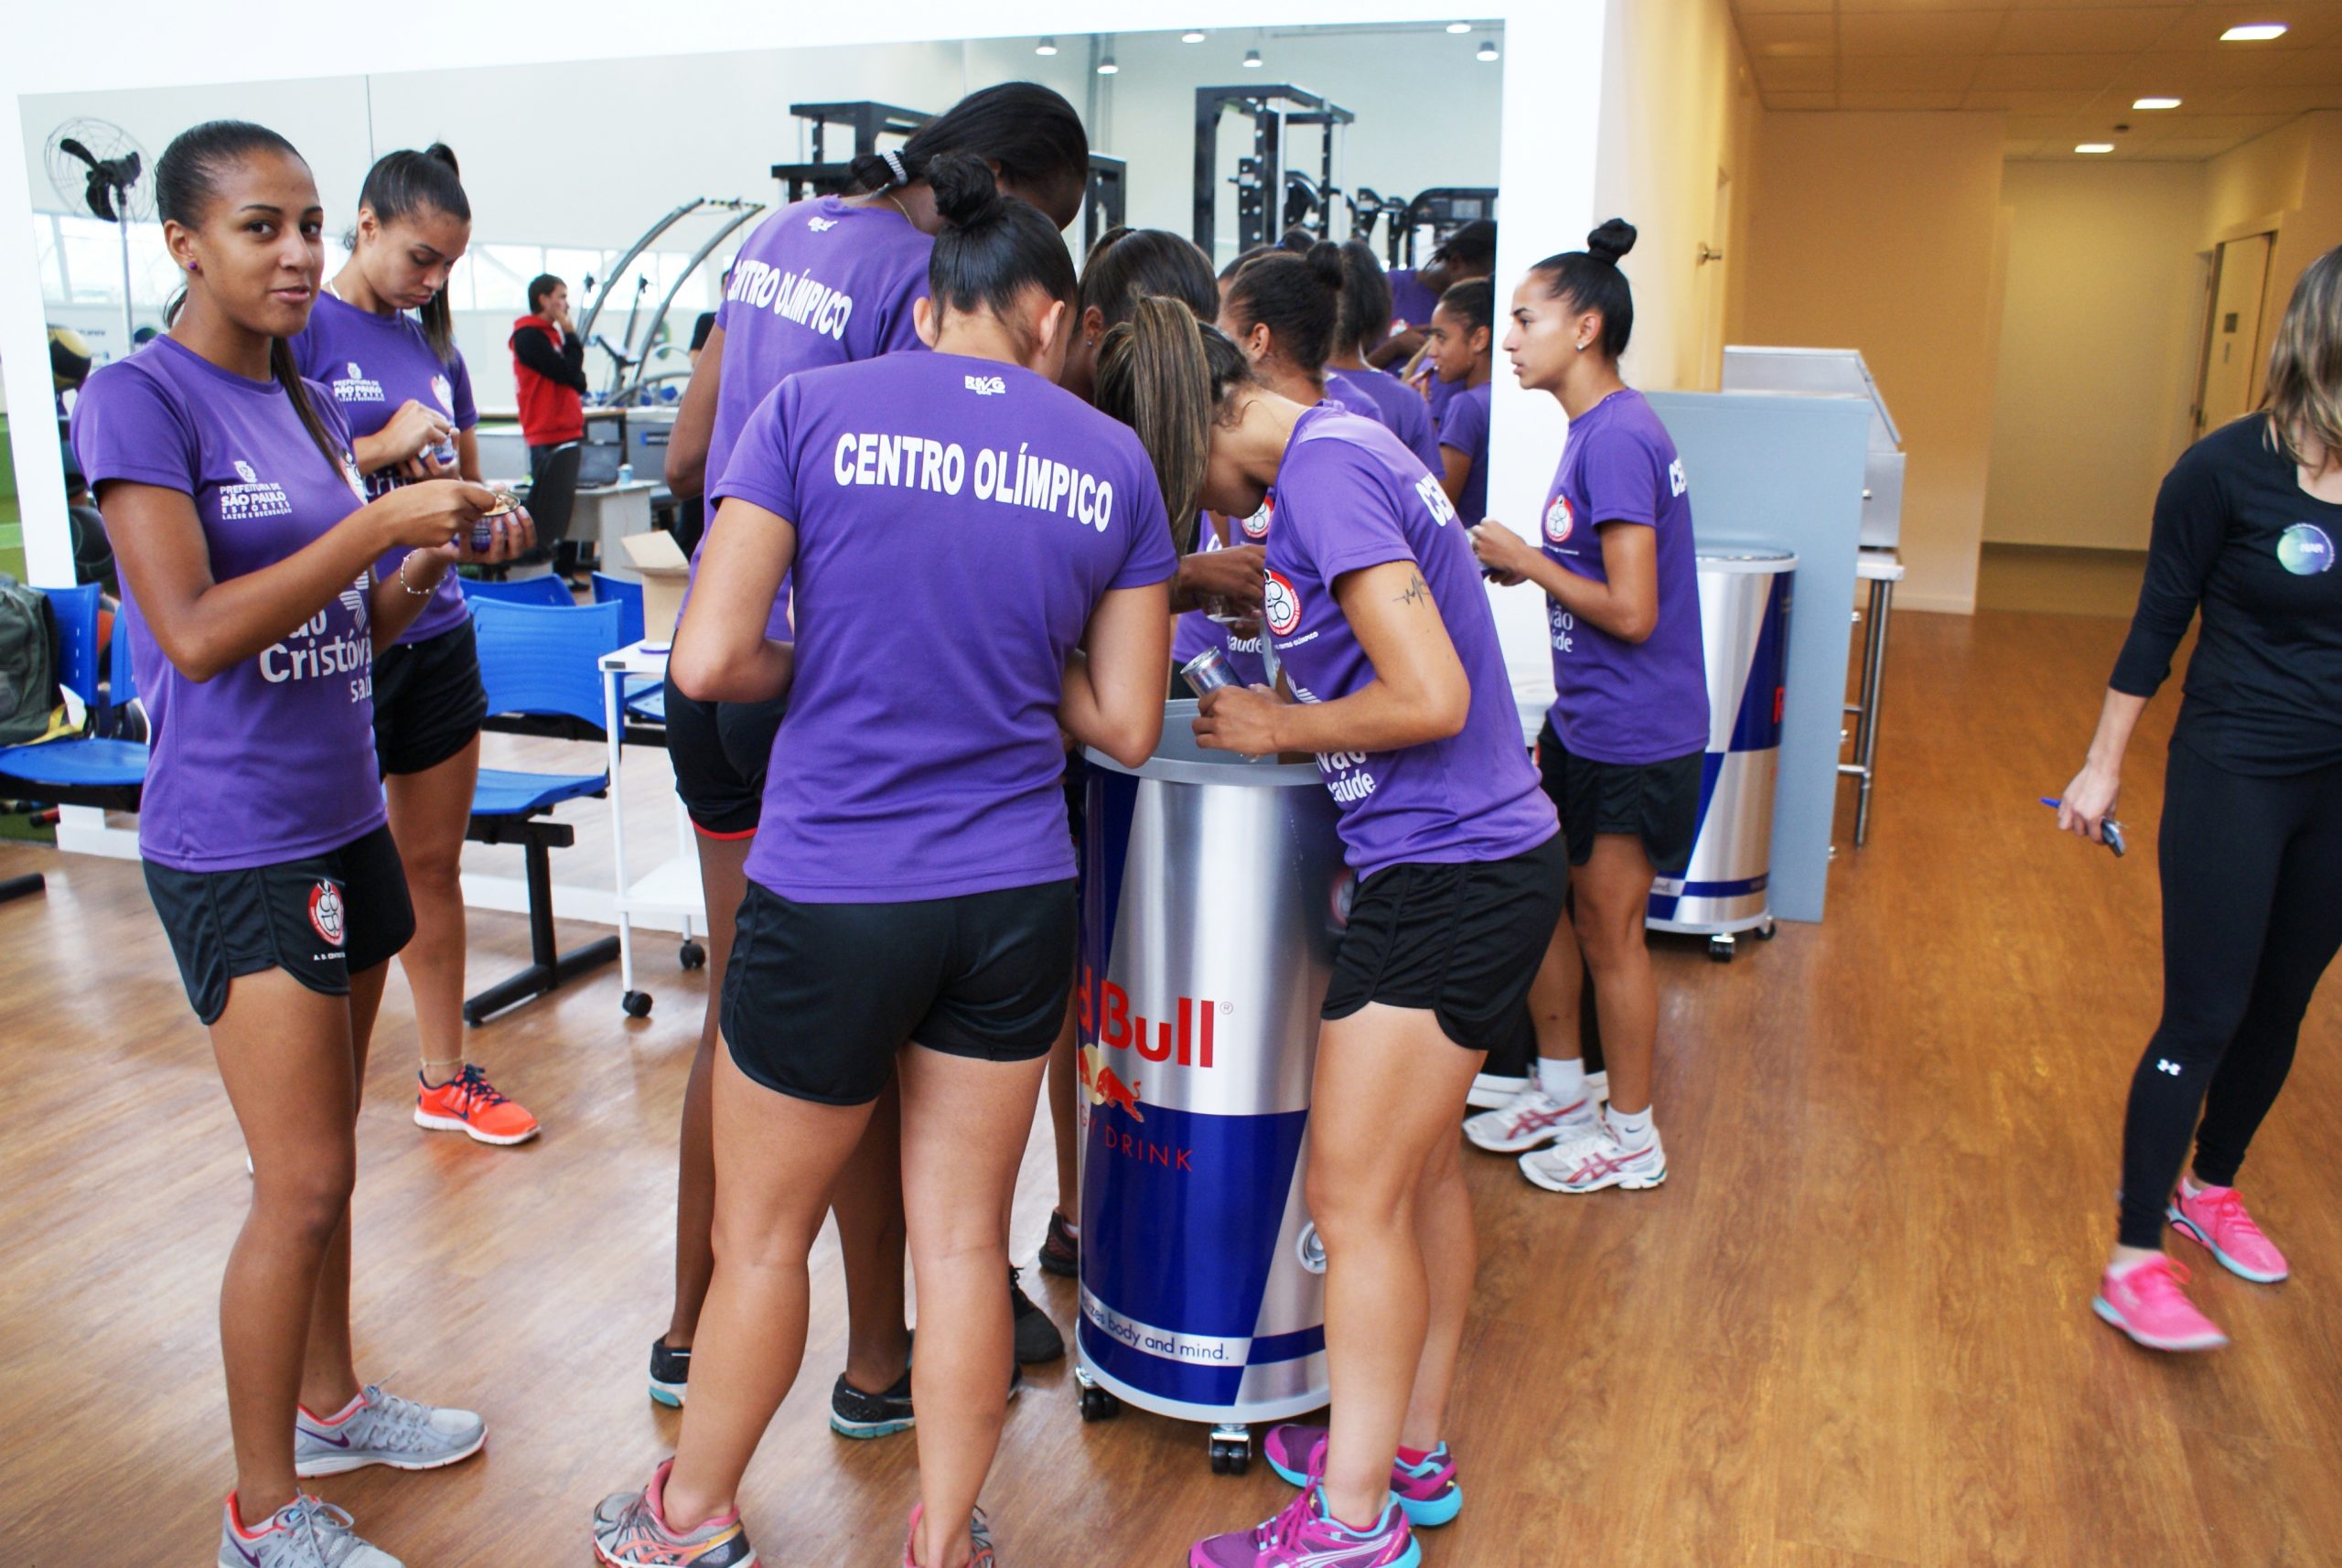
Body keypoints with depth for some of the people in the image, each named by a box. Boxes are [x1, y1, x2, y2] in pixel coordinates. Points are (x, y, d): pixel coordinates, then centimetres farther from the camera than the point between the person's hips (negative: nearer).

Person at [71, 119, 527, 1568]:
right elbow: (199, 635, -21)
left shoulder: (309, 401, 10)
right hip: (235, 847, -7)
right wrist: (378, 525, -23)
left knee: (325, 1158, 19)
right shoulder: (140, 399, -12)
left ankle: (331, 1403, 37)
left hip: (343, 822, 7)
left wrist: (434, 561, -3)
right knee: (302, 1181, -3)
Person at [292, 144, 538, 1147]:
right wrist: (382, 449, -17)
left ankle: (445, 1079, 28)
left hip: (436, 635, 6)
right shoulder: (301, 327, -7)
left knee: (433, 864, 14)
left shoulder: (436, 347, 12)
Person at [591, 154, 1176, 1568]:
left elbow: (710, 658, -11)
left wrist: (832, 665, 8)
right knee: (965, 1239, 16)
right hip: (1015, 903, 3)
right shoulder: (1112, 462, 3)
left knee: (763, 1234, 18)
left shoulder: (816, 409, -5)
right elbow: (1126, 723, 4)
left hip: (833, 892, -2)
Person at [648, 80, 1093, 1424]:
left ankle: (692, 1333, 32)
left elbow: (687, 460, 16)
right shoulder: (931, 277, -15)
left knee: (738, 1014, 18)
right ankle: (880, 1365, 22)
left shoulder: (781, 237, 11)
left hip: (716, 672, 8)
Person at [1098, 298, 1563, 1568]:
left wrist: (1280, 727, -9)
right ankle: (1413, 1450, 34)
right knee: (1417, 1168, 18)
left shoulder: (1323, 472, -17)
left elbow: (1432, 699, -23)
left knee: (1353, 1196, -1)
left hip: (1446, 877, -10)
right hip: (1489, 858, 10)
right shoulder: (1341, 447, 12)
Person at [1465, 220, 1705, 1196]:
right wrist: (1521, 566, 2)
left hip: (1634, 738, -9)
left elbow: (1631, 611, -24)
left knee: (1608, 929, 4)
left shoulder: (1617, 437, -21)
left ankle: (1631, 1137, 23)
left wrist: (1527, 560, -15)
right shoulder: (1593, 428, 8)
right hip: (1582, 722, 9)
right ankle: (1560, 1087, 36)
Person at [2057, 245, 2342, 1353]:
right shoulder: (2228, 469, -13)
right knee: (2204, 1016, -4)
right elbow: (2157, 625, -6)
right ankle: (2136, 1262, 5)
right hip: (2234, 773, -5)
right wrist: (2103, 764, -2)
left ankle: (2211, 1187, 38)